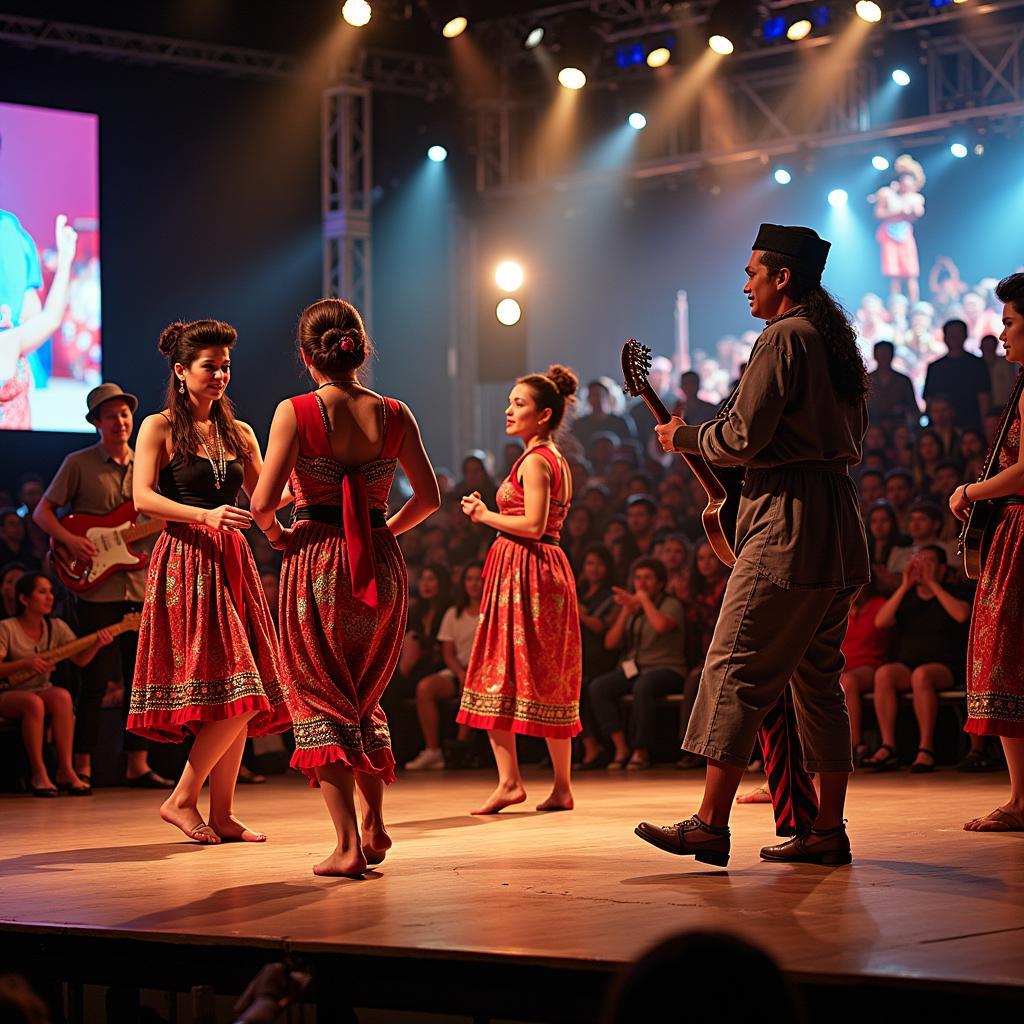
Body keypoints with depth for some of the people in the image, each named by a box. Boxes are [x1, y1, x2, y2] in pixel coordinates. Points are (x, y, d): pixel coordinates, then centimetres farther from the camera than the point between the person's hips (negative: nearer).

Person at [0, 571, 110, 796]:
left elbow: (80, 658, -4)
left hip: (42, 691, 4)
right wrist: (25, 663, -27)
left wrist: (97, 643, -23)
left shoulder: (56, 627, 6)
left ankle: (65, 771, -27)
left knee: (62, 696, -30)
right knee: (33, 702, -37)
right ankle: (39, 774, -29)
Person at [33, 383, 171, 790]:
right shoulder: (79, 464, -1)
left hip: (140, 587, 5)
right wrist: (69, 539, -17)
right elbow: (42, 511, -1)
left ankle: (137, 765, 10)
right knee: (96, 678, -4)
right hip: (97, 590, -4)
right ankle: (82, 767, 3)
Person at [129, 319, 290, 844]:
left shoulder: (238, 433, 17)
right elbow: (143, 498, -9)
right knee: (233, 692, -14)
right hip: (184, 562, -6)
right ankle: (181, 799, -2)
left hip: (232, 563, 6)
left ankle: (222, 813, 6)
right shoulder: (159, 427, 1)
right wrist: (206, 516, -21)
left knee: (243, 696, 1)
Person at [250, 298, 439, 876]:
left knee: (321, 701, 5)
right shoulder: (394, 415, 0)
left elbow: (263, 503, -13)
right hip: (382, 567, 3)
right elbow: (429, 498, 5)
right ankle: (375, 825, 23)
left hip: (316, 563, -3)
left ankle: (348, 844, -2)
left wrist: (276, 532, 7)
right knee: (365, 697, 22)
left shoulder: (296, 413, -9)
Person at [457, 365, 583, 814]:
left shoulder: (534, 461, -12)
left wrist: (486, 515, -10)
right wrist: (490, 513, 17)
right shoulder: (556, 460, 17)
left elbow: (533, 525, -21)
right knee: (548, 678, 10)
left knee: (500, 673, -8)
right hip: (549, 569, 10)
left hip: (522, 571, -10)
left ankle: (509, 781, -13)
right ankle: (561, 787, 11)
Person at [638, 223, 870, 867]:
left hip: (788, 525, -10)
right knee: (818, 677, 11)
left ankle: (711, 825, -13)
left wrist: (685, 438, 3)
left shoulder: (784, 337, -10)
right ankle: (829, 831, 10)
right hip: (840, 529, 10)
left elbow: (743, 437, -15)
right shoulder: (837, 342, 18)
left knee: (736, 670, -9)